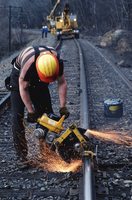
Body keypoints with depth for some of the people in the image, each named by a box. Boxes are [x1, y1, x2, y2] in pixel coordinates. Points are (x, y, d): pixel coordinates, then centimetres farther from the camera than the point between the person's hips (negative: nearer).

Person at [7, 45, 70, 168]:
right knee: (17, 116, -13)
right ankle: (21, 156, -11)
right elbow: (23, 88, -27)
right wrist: (31, 111, -22)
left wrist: (63, 107, -18)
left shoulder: (58, 60, -29)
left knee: (46, 114, -1)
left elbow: (62, 83, -14)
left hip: (38, 80, 4)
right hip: (20, 78, -4)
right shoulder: (29, 63, -42)